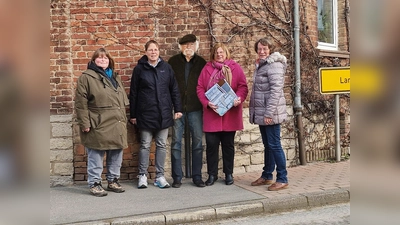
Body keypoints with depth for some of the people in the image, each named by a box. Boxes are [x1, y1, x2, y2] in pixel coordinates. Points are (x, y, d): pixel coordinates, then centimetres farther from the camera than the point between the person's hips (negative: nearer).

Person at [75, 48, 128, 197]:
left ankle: (113, 181, 26)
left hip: (116, 125, 7)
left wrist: (124, 120, 18)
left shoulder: (114, 77, 18)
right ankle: (95, 183, 12)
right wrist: (84, 123, -15)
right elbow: (81, 103, -10)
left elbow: (123, 100, 23)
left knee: (116, 155, 12)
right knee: (96, 156, 0)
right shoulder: (87, 77, -5)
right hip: (98, 126, -7)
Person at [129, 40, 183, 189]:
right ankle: (142, 176, 16)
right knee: (145, 145, 5)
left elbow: (174, 89, 7)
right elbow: (133, 93, 1)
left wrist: (178, 109, 2)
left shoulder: (166, 67, 5)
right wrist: (133, 114, 0)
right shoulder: (139, 69, 0)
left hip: (164, 113, 2)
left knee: (162, 145, 7)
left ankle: (160, 176, 17)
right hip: (145, 114, -2)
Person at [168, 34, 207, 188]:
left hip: (195, 108, 1)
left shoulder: (201, 62, 8)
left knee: (198, 142, 3)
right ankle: (177, 177, 9)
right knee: (176, 142, 0)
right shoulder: (173, 62, 5)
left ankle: (197, 176, 13)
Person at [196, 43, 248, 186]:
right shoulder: (207, 68, 7)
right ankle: (212, 174, 15)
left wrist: (239, 98, -20)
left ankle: (228, 174, 21)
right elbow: (200, 88, 2)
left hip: (230, 113, 0)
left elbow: (243, 87, -1)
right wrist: (207, 102, -14)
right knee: (211, 144, 2)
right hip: (211, 114, 0)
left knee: (228, 144, 9)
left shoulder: (235, 68, 5)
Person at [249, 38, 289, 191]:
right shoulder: (260, 65, 17)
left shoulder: (274, 65, -12)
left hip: (270, 113, -9)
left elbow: (276, 90, -20)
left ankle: (282, 179, 3)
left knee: (274, 145, -5)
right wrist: (254, 112, 18)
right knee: (267, 145, 15)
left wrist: (269, 113, -23)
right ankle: (267, 176, 24)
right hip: (261, 113, 9)